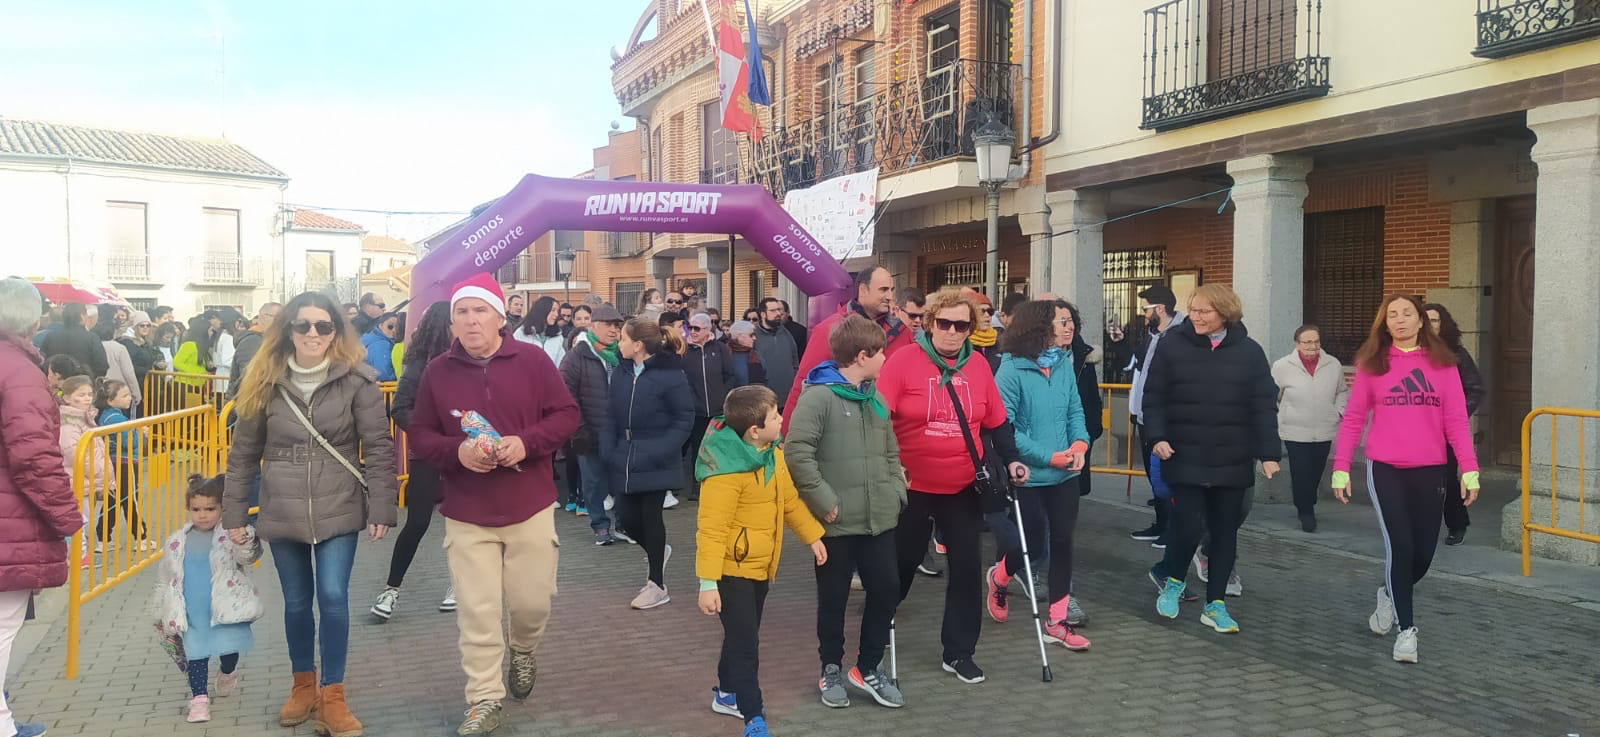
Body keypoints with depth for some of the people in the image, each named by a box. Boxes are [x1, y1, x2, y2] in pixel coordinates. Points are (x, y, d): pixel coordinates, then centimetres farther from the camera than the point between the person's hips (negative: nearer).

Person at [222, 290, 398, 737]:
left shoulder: (356, 380, -6)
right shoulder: (266, 382, 1)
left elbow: (379, 448, -7)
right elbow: (244, 452, 7)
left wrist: (381, 509, -11)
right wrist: (234, 513, 7)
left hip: (338, 510, -2)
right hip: (282, 513, 3)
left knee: (333, 597, -9)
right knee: (296, 602, 12)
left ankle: (332, 696, 5)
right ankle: (303, 685, 31)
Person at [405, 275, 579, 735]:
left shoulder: (532, 360, -5)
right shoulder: (438, 372, -1)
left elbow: (566, 415, -2)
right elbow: (419, 434, 4)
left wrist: (526, 442, -19)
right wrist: (456, 451, -16)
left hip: (530, 508, 0)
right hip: (466, 514, 1)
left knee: (532, 601, 7)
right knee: (477, 612, 1)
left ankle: (523, 651, 41)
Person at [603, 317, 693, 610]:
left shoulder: (669, 374, -13)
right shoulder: (621, 375, 6)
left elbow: (684, 419, -11)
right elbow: (611, 417, 9)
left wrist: (661, 451, -19)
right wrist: (608, 451, -3)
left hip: (656, 464, -6)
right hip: (626, 462, 6)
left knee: (650, 517, 0)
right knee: (627, 518, 6)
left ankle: (657, 585, 15)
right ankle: (657, 550, 38)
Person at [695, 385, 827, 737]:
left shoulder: (772, 452, -2)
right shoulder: (725, 470, -28)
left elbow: (789, 498, 13)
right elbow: (711, 530, -27)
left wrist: (813, 536, 18)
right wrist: (707, 583, -29)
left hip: (761, 564, 8)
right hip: (732, 567, -8)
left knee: (745, 635, 21)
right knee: (744, 642, -5)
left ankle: (726, 693, 40)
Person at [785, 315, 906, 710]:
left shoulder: (875, 397, 11)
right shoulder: (819, 395, -13)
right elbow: (797, 452, -19)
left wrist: (897, 490, 6)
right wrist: (825, 501, -18)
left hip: (879, 517, 6)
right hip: (837, 521, -6)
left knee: (887, 589, 8)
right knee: (833, 598, 8)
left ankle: (868, 667, 25)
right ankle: (831, 669, 27)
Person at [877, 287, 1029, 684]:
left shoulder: (979, 367, 1)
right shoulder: (903, 360, -12)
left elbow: (996, 422, 9)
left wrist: (1011, 460, -2)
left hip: (965, 488, 3)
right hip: (912, 487, -3)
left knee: (967, 569, 4)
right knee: (900, 565, 13)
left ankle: (960, 652, 18)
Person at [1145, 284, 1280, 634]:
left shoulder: (1249, 352, 1)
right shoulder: (1173, 348, -2)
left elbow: (1264, 406, 1)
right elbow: (1154, 397, 0)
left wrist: (1268, 453, -3)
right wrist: (1157, 436, -13)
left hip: (1232, 462, 2)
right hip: (1185, 459, -2)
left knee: (1225, 531, 8)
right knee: (1188, 527, -7)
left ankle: (1215, 604, 22)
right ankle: (1174, 581, 23)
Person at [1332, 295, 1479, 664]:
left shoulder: (1442, 363, 4)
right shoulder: (1372, 363, 2)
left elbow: (1456, 420, 0)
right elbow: (1353, 419, 3)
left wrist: (1469, 469, -7)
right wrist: (1340, 468, -2)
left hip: (1430, 471, 2)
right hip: (1385, 469, -2)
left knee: (1423, 553, 6)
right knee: (1399, 547, -8)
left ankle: (1390, 595, 37)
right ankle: (1407, 629, 7)